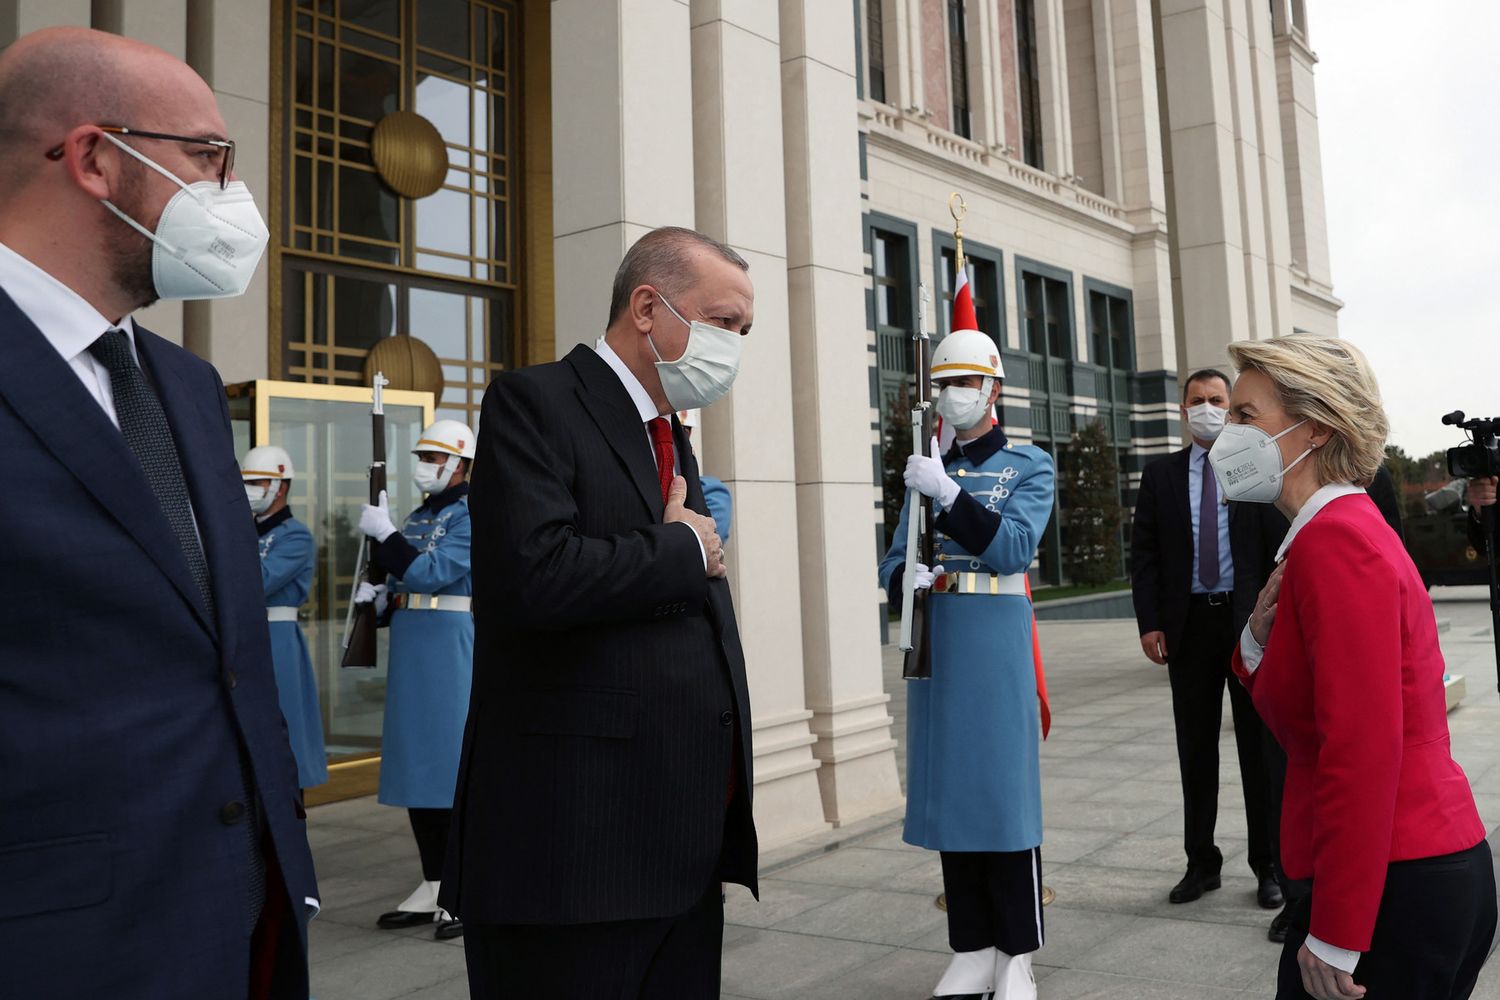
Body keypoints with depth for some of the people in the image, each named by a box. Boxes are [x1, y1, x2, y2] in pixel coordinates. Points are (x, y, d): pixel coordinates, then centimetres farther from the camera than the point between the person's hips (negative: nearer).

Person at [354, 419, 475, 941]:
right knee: (416, 766, 11)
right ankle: (433, 888, 21)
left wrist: (383, 532, -16)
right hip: (411, 649, 9)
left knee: (454, 764, -7)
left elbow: (432, 572, -19)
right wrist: (379, 596, 5)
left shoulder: (471, 513, -8)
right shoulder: (418, 516, 18)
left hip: (451, 648, -9)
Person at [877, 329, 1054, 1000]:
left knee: (1003, 786, 0)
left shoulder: (1029, 465, 2)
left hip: (996, 644, -4)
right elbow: (893, 561, 10)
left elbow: (1013, 546, -13)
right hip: (935, 645, 4)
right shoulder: (925, 470, 14)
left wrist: (947, 492, -22)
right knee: (949, 790, 7)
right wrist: (908, 579, -13)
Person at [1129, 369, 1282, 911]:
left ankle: (1269, 865, 19)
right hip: (1189, 623, 2)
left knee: (1259, 745, 7)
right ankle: (1202, 862, 21)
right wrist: (1149, 622, -6)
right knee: (1195, 748, 9)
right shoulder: (1160, 475, 7)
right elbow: (1144, 554, 4)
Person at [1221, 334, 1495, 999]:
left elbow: (1363, 750, -23)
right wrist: (1260, 641, -5)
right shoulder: (1344, 527, 12)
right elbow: (1302, 712, 14)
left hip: (1399, 887, -9)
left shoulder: (1336, 540, -18)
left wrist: (1334, 937, -18)